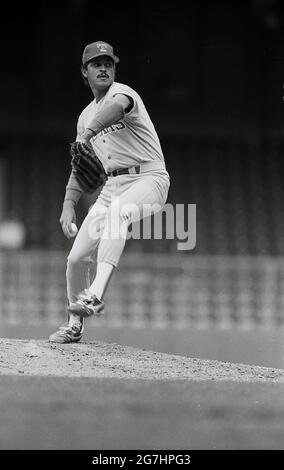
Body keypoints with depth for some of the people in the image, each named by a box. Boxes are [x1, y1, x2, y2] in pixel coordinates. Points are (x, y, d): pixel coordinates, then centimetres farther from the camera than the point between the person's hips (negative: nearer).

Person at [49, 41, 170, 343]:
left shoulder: (122, 92, -5)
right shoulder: (86, 116, 19)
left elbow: (117, 106, -32)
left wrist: (88, 133, -50)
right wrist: (69, 205, 11)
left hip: (149, 178, -7)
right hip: (112, 186, 7)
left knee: (117, 210, -41)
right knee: (77, 257, 0)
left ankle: (95, 295, -52)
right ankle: (74, 324, 23)